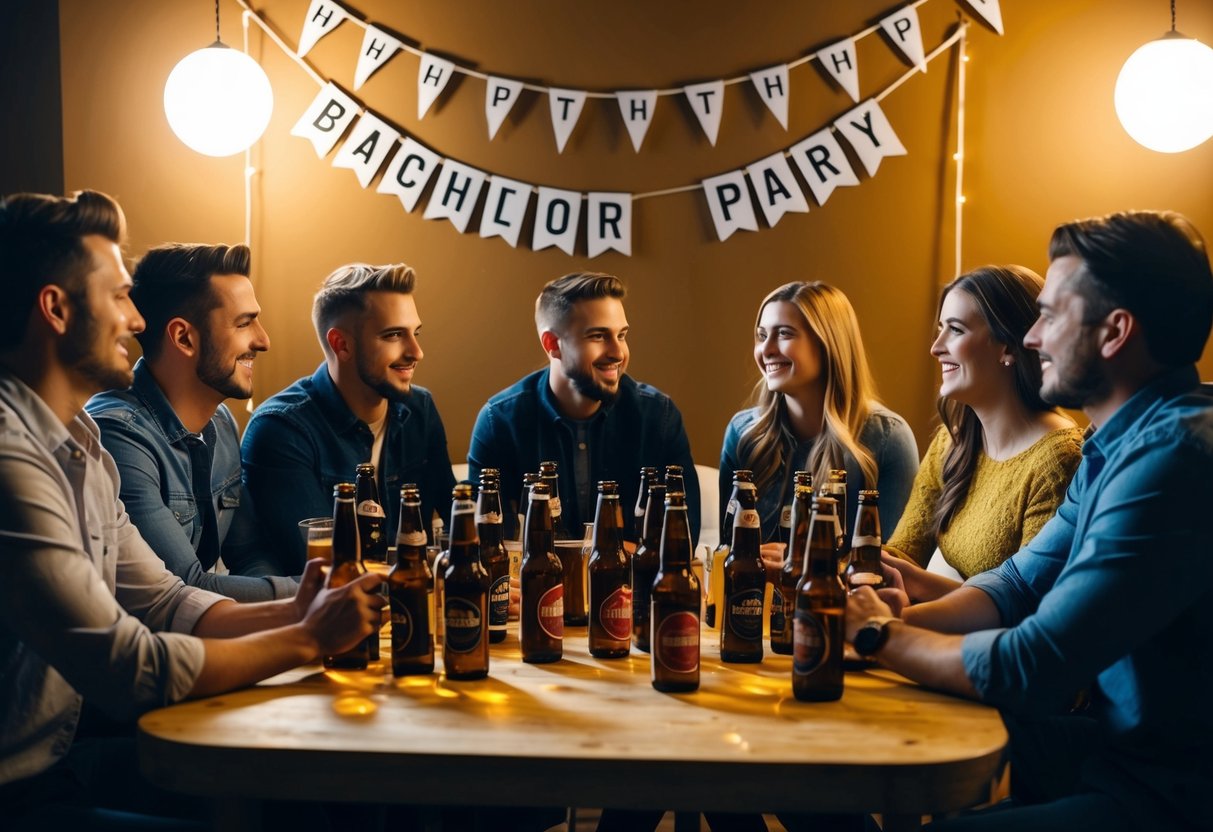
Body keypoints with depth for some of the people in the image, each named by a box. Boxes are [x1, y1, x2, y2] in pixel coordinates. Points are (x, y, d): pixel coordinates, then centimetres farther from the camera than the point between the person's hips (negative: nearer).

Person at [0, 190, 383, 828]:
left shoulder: (78, 444, 7)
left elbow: (163, 601, 7)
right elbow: (130, 671, -25)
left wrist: (290, 612, -9)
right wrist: (306, 639, -14)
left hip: (67, 749, 9)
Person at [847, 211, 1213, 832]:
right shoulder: (1117, 444, 8)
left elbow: (1029, 668, -26)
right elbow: (1020, 582, 11)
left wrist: (880, 635, -9)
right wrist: (903, 617, -7)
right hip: (1116, 743, 9)